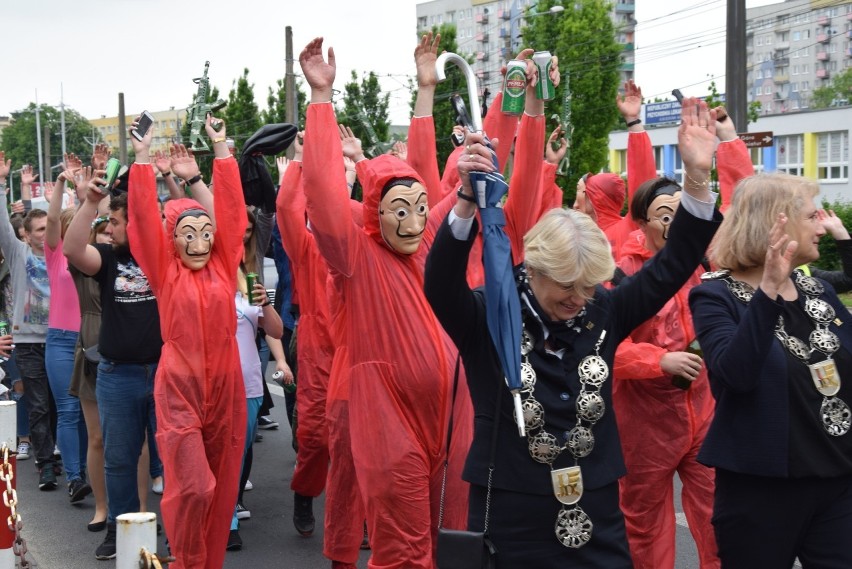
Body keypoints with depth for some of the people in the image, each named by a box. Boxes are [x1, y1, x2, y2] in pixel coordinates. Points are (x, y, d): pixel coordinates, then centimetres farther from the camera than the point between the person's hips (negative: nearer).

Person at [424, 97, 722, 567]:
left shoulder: (602, 313, 0)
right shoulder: (488, 320, -10)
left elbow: (671, 266, -2)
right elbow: (441, 283, -26)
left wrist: (697, 179, -13)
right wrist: (468, 201, -41)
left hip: (595, 514, 4)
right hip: (509, 517, -3)